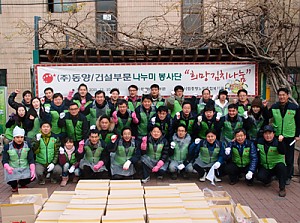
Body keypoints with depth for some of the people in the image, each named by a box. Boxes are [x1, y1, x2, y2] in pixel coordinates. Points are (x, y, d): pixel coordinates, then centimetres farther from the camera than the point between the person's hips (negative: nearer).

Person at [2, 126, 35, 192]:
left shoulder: (27, 145, 0)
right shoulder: (7, 147, -4)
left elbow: (31, 159, -6)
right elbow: (4, 161, -11)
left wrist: (33, 170, -23)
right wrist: (8, 168, -34)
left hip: (25, 168, 2)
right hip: (12, 169, -1)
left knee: (32, 176, -25)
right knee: (11, 181, -30)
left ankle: (22, 184, 13)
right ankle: (14, 186, 13)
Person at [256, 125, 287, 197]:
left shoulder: (277, 142, -16)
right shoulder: (259, 141, -2)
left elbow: (282, 152, -34)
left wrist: (280, 142, -48)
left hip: (277, 165, -2)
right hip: (264, 166, 2)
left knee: (281, 166, -35)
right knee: (260, 176, -24)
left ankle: (282, 188, -18)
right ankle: (268, 180, 15)